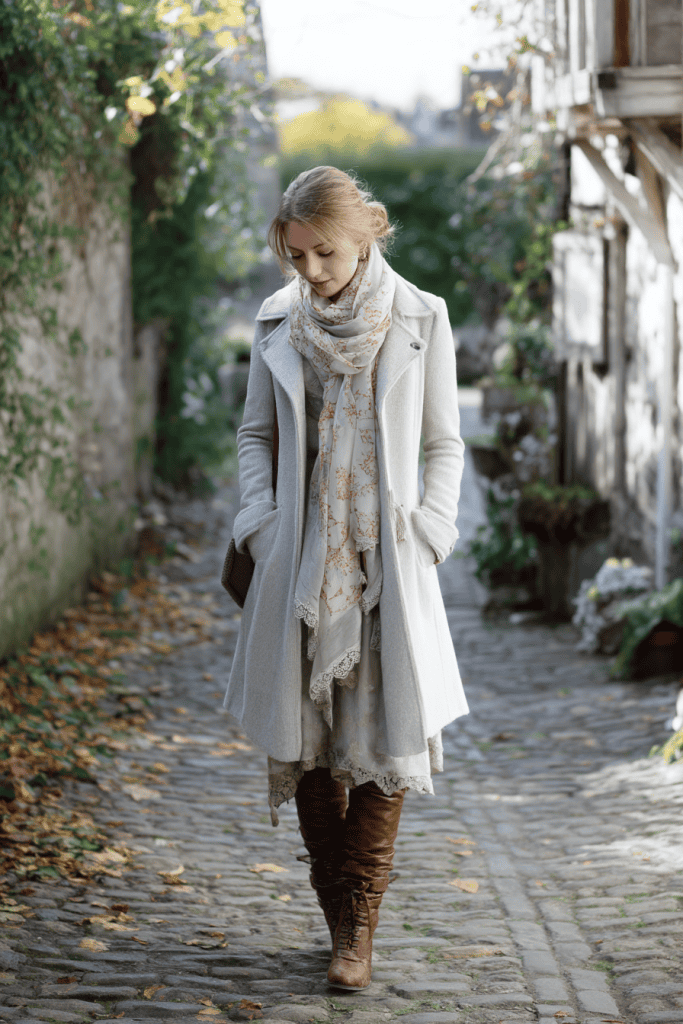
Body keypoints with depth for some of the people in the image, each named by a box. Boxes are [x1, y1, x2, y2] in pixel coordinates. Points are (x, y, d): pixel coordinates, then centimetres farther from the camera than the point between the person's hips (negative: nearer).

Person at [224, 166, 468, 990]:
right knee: (305, 734, 3)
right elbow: (256, 434, 13)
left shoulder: (419, 320, -1)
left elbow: (444, 445, 4)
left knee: (383, 735, -5)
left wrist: (425, 536, -5)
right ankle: (338, 909, 16)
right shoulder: (278, 322, 5)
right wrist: (258, 526, 1)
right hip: (301, 564, 2)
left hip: (386, 560, -2)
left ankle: (359, 924, 2)